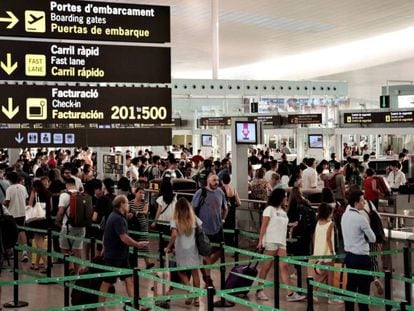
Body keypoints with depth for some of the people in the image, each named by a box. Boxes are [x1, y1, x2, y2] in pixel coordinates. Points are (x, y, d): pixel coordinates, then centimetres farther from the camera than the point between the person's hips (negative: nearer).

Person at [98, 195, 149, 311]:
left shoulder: (118, 216, 10)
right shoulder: (117, 218, -22)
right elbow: (124, 238, -25)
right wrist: (137, 244, -13)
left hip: (121, 255, 9)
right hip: (113, 256, -9)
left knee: (128, 279, 5)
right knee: (107, 281, 2)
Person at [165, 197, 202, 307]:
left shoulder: (175, 220, -6)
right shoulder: (194, 218, 3)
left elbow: (174, 235, -18)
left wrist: (168, 247, -9)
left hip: (182, 250, -2)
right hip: (194, 249, 2)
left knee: (181, 272, 15)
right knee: (195, 272, 9)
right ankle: (196, 297, 11)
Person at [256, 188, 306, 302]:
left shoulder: (283, 212, 18)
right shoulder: (270, 209, -1)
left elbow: (283, 226, 17)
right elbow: (263, 226, -6)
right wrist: (260, 240, -12)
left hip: (281, 243, 6)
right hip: (271, 242, -6)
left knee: (284, 267, -2)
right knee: (266, 267, -1)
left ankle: (291, 294, -7)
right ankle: (259, 291, 8)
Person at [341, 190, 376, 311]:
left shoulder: (345, 216, 5)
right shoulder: (360, 218, -17)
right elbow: (372, 238, -8)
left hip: (349, 255, 8)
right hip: (361, 257, -8)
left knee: (350, 286, 12)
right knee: (363, 289, -1)